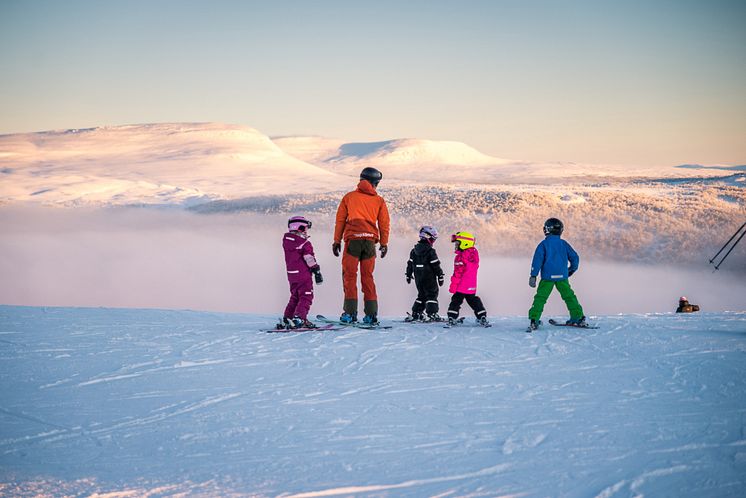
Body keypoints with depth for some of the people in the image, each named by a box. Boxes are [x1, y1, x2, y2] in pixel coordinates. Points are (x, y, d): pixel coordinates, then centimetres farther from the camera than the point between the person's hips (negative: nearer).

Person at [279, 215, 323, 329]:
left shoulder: (286, 241, 6)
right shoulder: (305, 243, -14)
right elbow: (310, 259, -13)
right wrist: (317, 271, -6)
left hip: (291, 274, 7)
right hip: (303, 274, -7)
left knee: (295, 297, 20)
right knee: (306, 297, -2)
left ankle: (287, 318, 18)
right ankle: (299, 318, -17)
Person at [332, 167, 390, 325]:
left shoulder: (349, 197, 10)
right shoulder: (379, 200, 11)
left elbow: (340, 220, 8)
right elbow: (384, 223, 9)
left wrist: (337, 241, 12)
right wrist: (384, 244, 16)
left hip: (352, 239, -2)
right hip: (370, 240, 2)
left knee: (349, 276, 2)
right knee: (368, 277, 8)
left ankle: (350, 312, -6)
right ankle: (371, 314, 5)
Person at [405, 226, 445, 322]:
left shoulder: (414, 251, 7)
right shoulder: (430, 251, -13)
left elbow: (410, 264, 12)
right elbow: (436, 266, -12)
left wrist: (408, 275, 21)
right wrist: (440, 277, -6)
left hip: (418, 278, 7)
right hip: (429, 278, -7)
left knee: (422, 295, 17)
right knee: (432, 295, -2)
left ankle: (415, 313, 15)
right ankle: (431, 314, -12)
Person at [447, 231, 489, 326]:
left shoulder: (461, 257, -18)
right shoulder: (474, 254, 5)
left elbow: (458, 273, -20)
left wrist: (453, 285, -17)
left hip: (461, 286, -7)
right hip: (472, 286, 7)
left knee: (455, 301, 1)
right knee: (474, 301, 16)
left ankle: (451, 318, -4)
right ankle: (482, 318, 13)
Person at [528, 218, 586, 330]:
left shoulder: (544, 244, -3)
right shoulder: (564, 244, 6)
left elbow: (538, 260, -9)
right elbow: (575, 257, 8)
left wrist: (533, 275, -9)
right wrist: (571, 270, 25)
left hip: (547, 277, -2)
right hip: (562, 276, 3)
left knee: (540, 297, 0)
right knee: (569, 296, 13)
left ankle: (534, 320, -10)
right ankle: (578, 317, 13)